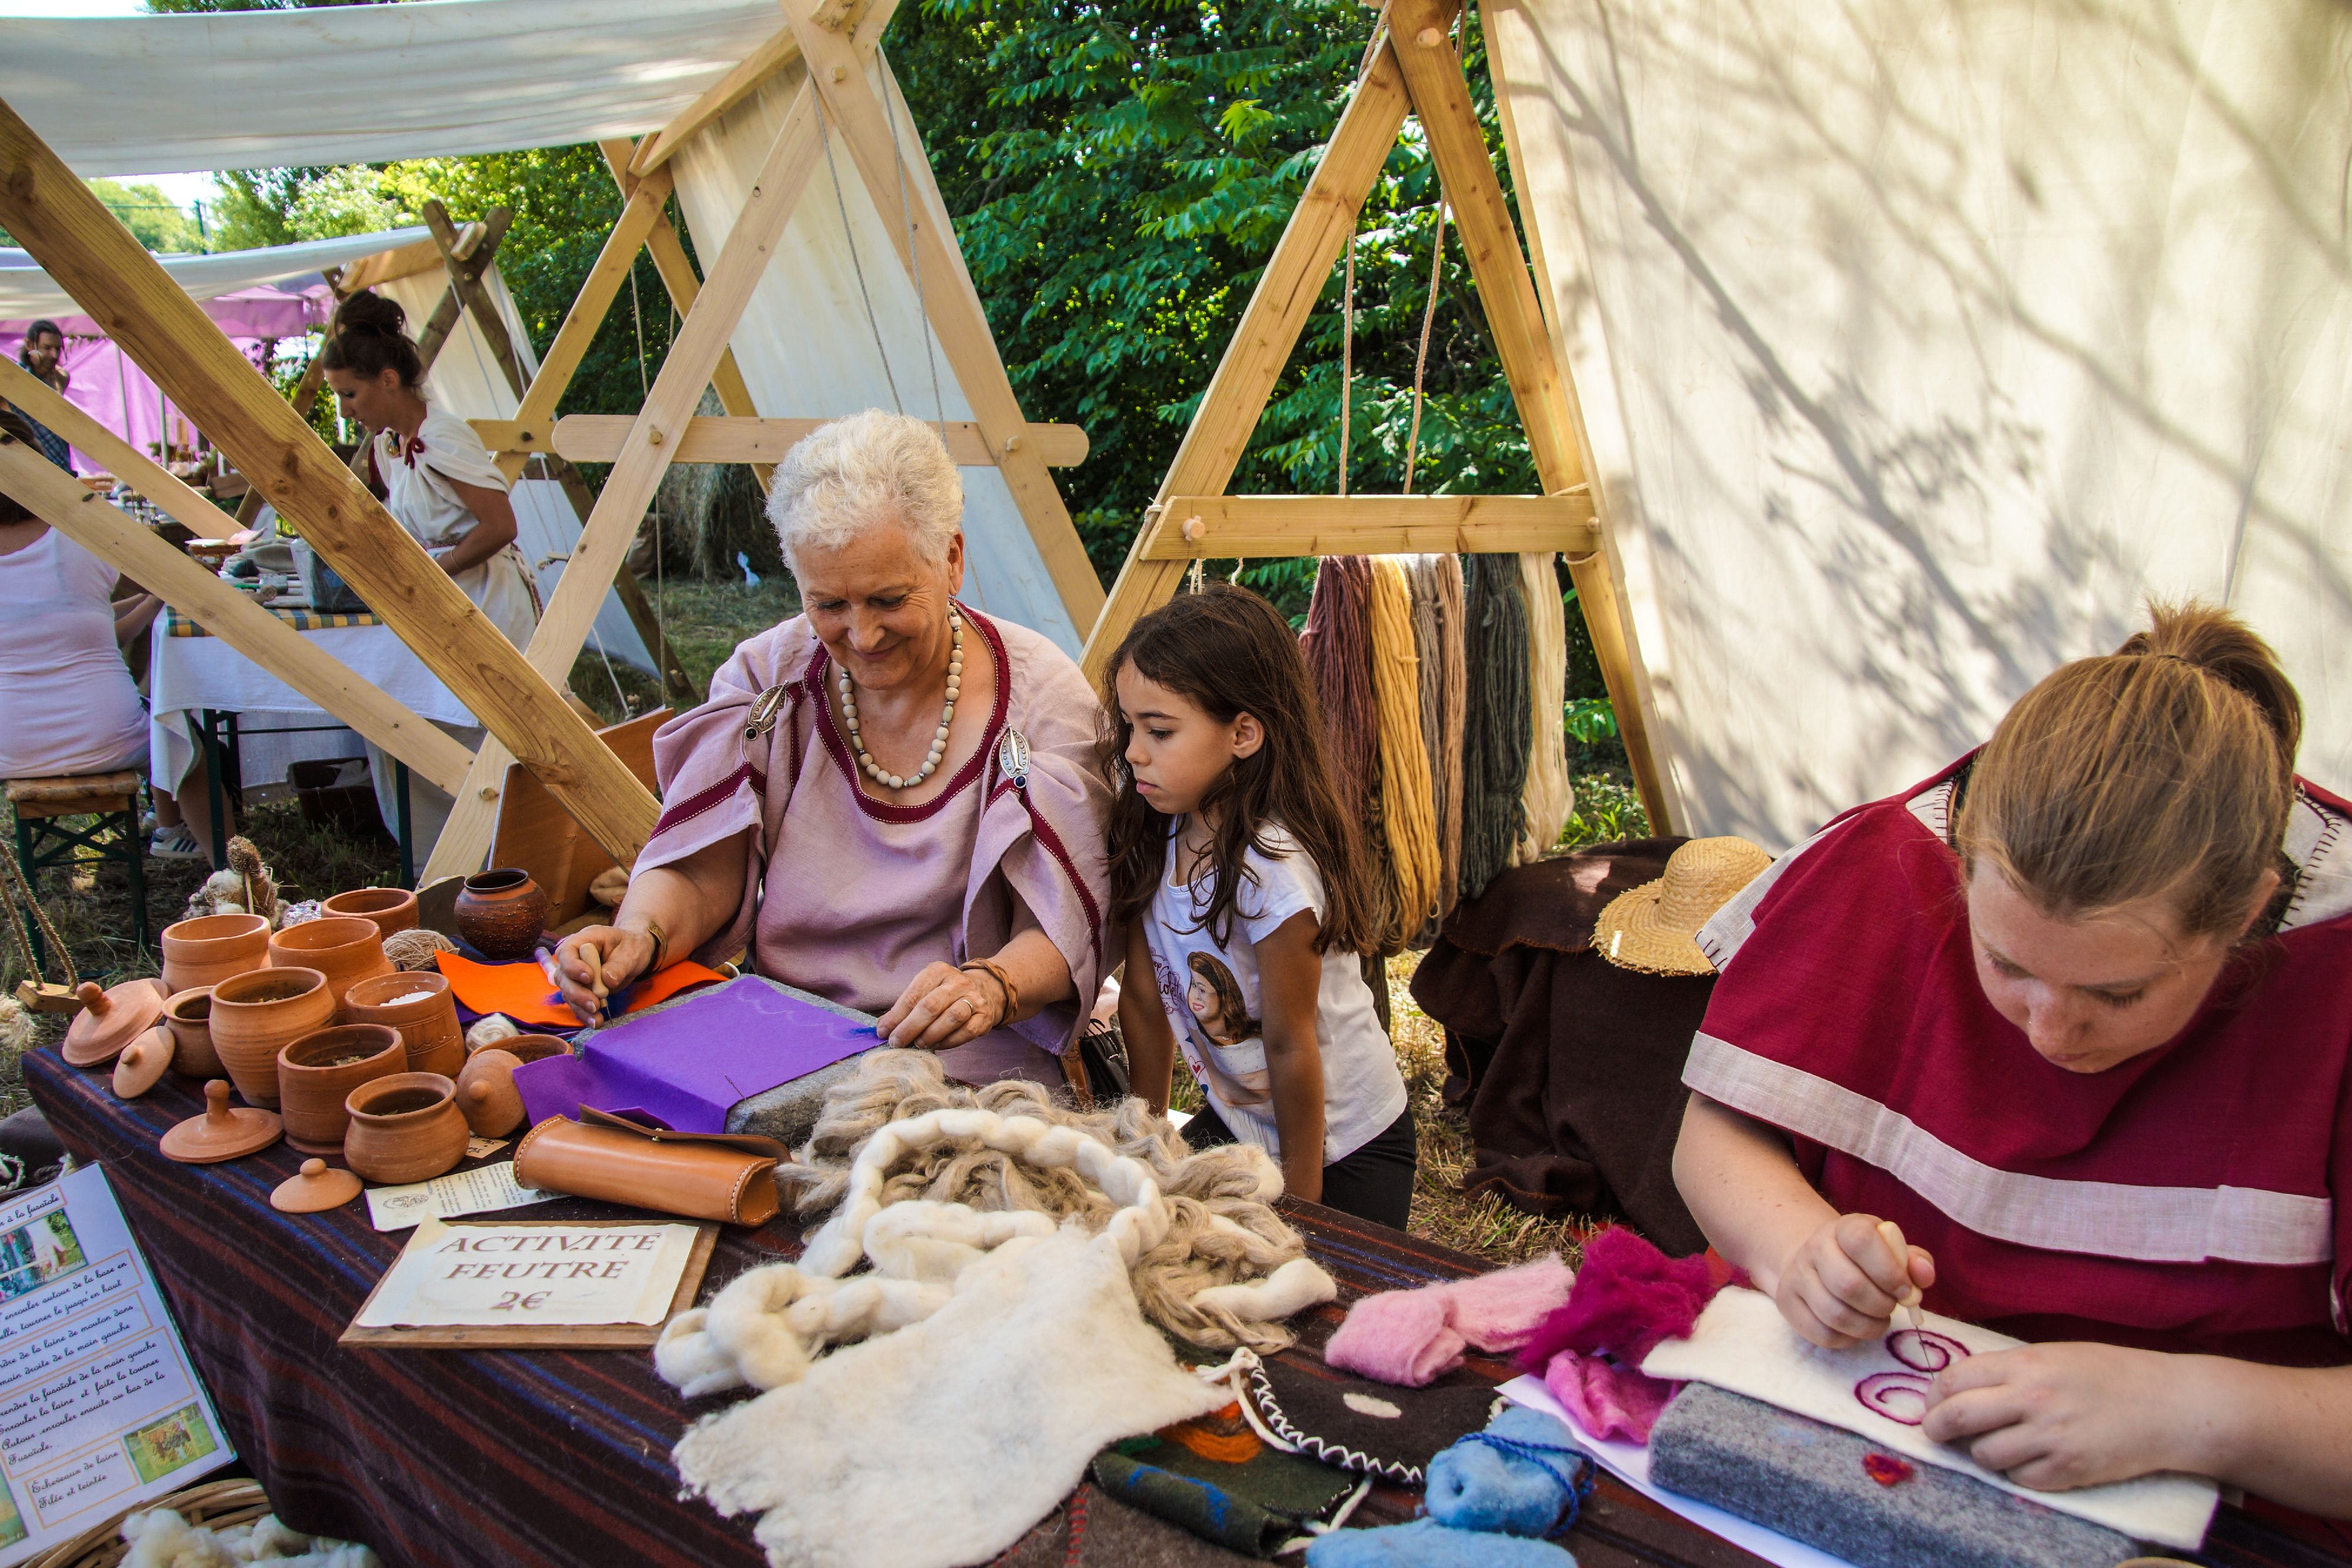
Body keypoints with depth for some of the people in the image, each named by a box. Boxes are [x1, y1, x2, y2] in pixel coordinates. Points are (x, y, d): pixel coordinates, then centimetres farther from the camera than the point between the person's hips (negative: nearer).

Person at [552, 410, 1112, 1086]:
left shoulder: (1040, 696, -7)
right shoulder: (768, 675, 3)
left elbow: (1068, 928, -12)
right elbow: (699, 872, 0)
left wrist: (992, 985, -34)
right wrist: (643, 935, -23)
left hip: (969, 1065, -3)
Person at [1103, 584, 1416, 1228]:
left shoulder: (1273, 867, -30)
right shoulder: (1150, 839, -9)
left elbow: (1290, 1046, -23)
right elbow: (1144, 999, -2)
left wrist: (1301, 1201, -13)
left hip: (1347, 1149, -6)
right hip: (1238, 1121, 6)